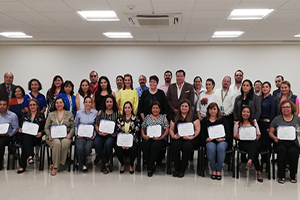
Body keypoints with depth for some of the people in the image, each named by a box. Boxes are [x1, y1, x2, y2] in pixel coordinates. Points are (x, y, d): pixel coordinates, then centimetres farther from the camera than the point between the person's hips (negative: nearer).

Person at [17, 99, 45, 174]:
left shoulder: (41, 115, 11)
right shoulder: (25, 115, 20)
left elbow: (45, 128, 8)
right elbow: (22, 126, 22)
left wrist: (41, 133, -12)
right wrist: (20, 129, -1)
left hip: (36, 137, -2)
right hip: (25, 136, 2)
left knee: (25, 144, -33)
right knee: (26, 137, -37)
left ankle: (22, 166, -34)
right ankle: (30, 156, -52)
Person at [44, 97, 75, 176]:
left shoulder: (69, 114, 16)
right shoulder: (51, 114, 17)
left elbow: (73, 127, 10)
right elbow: (46, 127, 12)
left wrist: (70, 134, -9)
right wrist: (49, 135, -7)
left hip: (65, 137, 0)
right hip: (53, 137, 0)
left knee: (65, 143, -36)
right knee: (57, 143, -35)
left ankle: (55, 164, -24)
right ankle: (55, 167, -26)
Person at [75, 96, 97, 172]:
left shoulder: (95, 113, 7)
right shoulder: (79, 113, 11)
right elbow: (76, 125, 15)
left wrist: (94, 135, -6)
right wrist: (77, 134, 1)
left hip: (91, 136, -1)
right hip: (81, 135, 1)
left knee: (87, 148, -30)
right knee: (79, 148, -29)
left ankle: (82, 162, 3)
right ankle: (82, 165, -2)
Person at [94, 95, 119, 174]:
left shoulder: (117, 113, 10)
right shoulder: (101, 112, 15)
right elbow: (96, 124, 12)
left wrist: (116, 133, -8)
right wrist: (99, 132, -4)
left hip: (112, 135, -2)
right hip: (101, 134, 2)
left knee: (107, 144, -34)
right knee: (96, 144, -30)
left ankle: (104, 164, -10)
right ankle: (106, 164, -16)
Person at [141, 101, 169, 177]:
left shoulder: (163, 117, 13)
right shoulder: (147, 117, 21)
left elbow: (167, 130, 3)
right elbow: (142, 128, 17)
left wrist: (160, 138, -12)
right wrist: (143, 135, -4)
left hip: (160, 139, -2)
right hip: (148, 138, 2)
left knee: (155, 146, -35)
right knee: (144, 145, -31)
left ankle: (150, 168, -26)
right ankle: (151, 167, -20)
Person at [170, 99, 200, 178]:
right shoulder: (175, 117, 17)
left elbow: (197, 129, 0)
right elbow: (171, 129, 15)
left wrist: (191, 137, -15)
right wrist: (173, 135, -6)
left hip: (190, 139, -2)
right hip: (178, 138, 2)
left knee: (187, 146, -35)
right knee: (175, 145, -32)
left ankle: (182, 170, -21)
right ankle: (176, 169, -18)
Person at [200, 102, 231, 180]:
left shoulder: (223, 119, 16)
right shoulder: (204, 120, 18)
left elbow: (228, 132, 7)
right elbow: (202, 134, 10)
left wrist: (223, 138, -12)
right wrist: (206, 139, -12)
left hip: (222, 140, 0)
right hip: (210, 141, 0)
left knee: (221, 148, -35)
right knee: (211, 148, -35)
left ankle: (219, 170, -20)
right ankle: (213, 170, -17)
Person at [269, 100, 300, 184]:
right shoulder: (277, 119, 12)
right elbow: (271, 132, 12)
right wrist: (274, 138, -9)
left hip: (293, 143, 0)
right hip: (280, 142, 0)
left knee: (293, 152, -32)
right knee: (281, 150, -33)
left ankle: (293, 175, -11)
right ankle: (281, 176, -20)